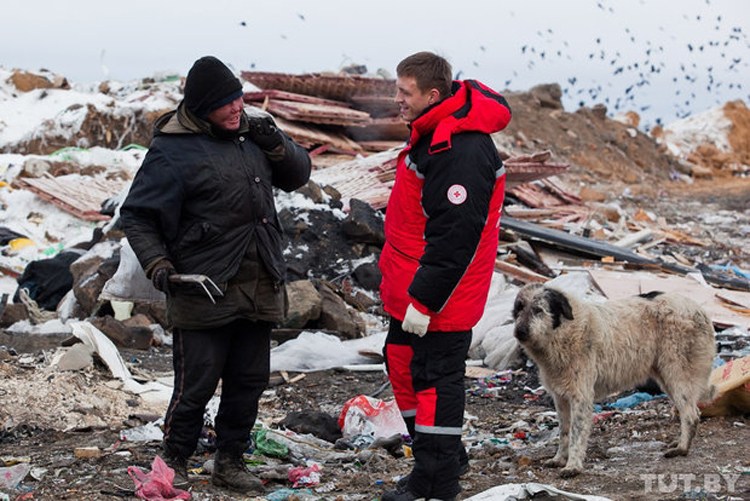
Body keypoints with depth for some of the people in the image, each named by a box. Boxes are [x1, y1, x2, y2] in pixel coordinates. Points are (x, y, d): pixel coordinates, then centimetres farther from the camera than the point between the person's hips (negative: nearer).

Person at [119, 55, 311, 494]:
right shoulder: (173, 151, -10)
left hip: (261, 288, 6)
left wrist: (278, 147, -2)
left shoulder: (249, 131, 9)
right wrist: (156, 262, -16)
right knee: (197, 385, -1)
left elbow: (299, 175, 17)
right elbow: (136, 214, -4)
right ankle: (175, 464, 17)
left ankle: (230, 462, 27)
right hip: (205, 290, -6)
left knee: (250, 382, 12)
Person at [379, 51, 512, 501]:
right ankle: (445, 458, 32)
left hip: (439, 297, -11)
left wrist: (423, 300, -23)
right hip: (413, 292, 11)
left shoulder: (461, 151, -24)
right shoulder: (432, 133, 10)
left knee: (435, 380, -1)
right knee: (403, 364, 18)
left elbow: (455, 236, -26)